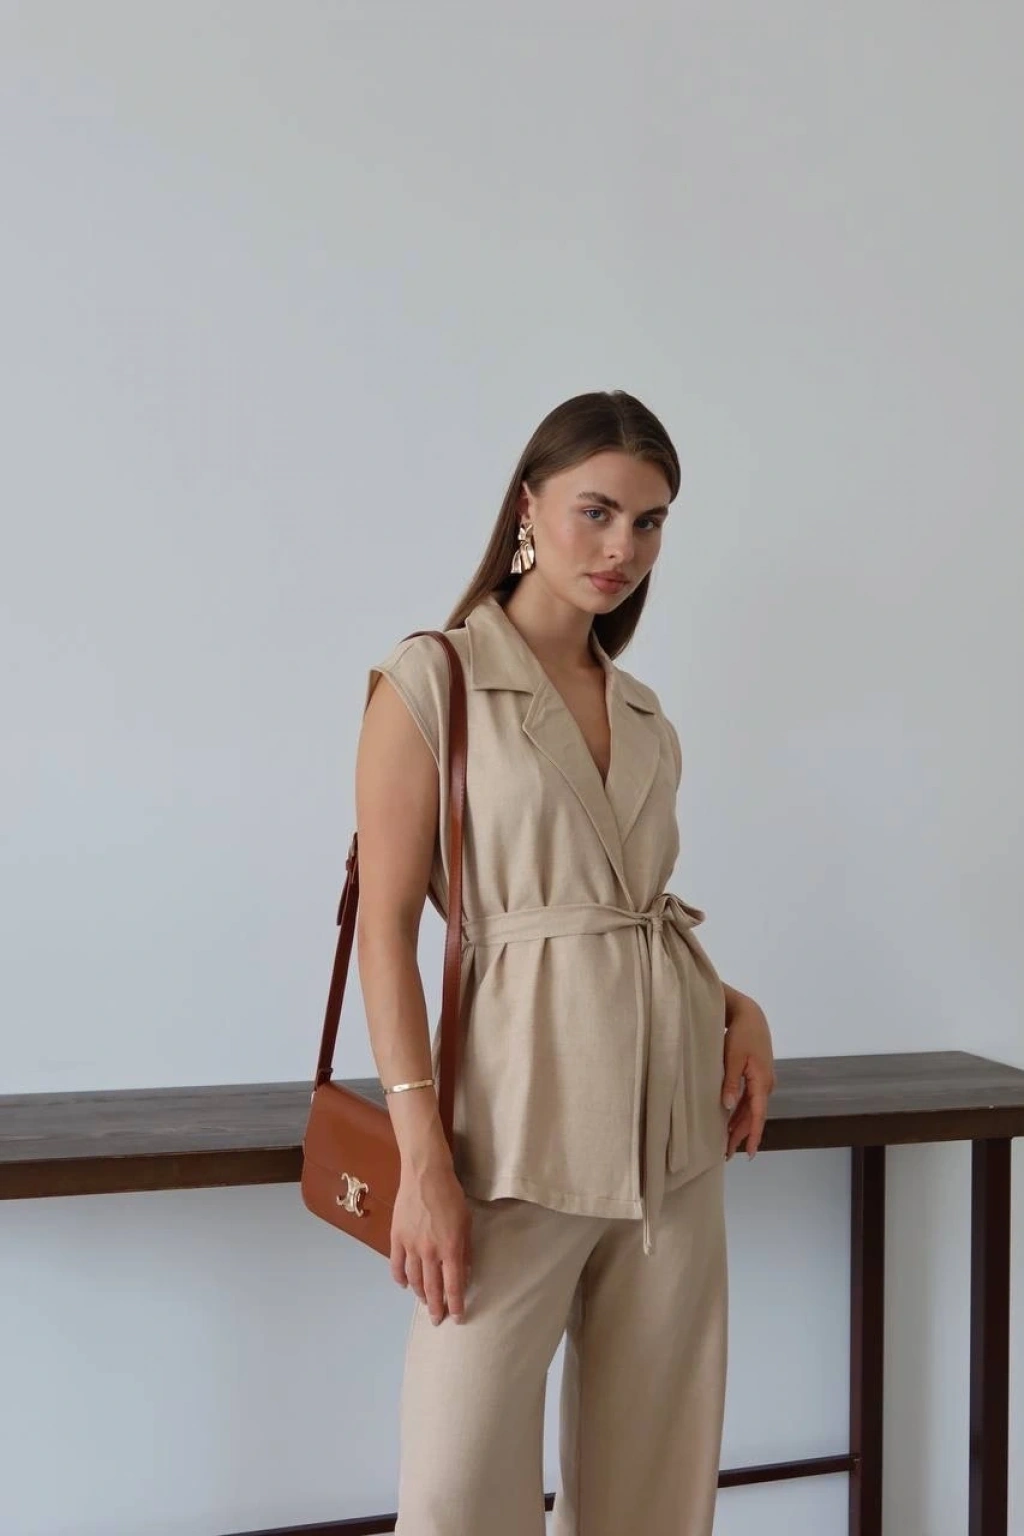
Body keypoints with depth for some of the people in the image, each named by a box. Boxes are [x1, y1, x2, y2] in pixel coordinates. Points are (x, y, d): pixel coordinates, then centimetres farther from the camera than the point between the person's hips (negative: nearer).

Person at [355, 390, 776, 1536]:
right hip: (524, 1123, -6)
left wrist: (735, 1008, 0)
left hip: (674, 1115, 6)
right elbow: (387, 925, -10)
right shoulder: (431, 680, -5)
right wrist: (422, 1158, -17)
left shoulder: (643, 711, 13)